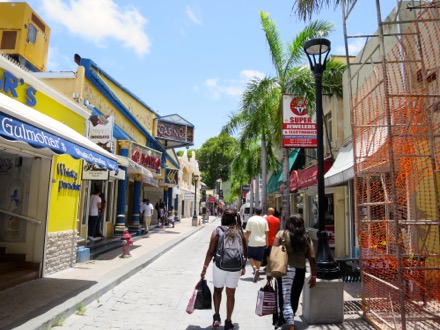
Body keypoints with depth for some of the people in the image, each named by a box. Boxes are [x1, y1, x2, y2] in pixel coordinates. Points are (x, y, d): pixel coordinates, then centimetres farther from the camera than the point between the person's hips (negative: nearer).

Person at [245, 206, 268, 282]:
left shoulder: (250, 219, -7)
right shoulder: (264, 220, 1)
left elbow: (247, 232, -7)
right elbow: (266, 232, 3)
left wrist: (246, 240, 3)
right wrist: (267, 242, 12)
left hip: (252, 242, -3)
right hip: (262, 242, 3)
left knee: (250, 256, 13)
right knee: (259, 258, 12)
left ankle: (255, 268, -10)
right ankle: (257, 272, 15)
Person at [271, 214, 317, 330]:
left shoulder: (282, 234, -1)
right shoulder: (306, 238, 7)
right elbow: (312, 258, 2)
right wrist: (313, 276, 8)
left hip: (285, 270, -4)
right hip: (300, 271, 4)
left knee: (286, 300, 0)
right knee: (294, 298, 19)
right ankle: (287, 320, 39)